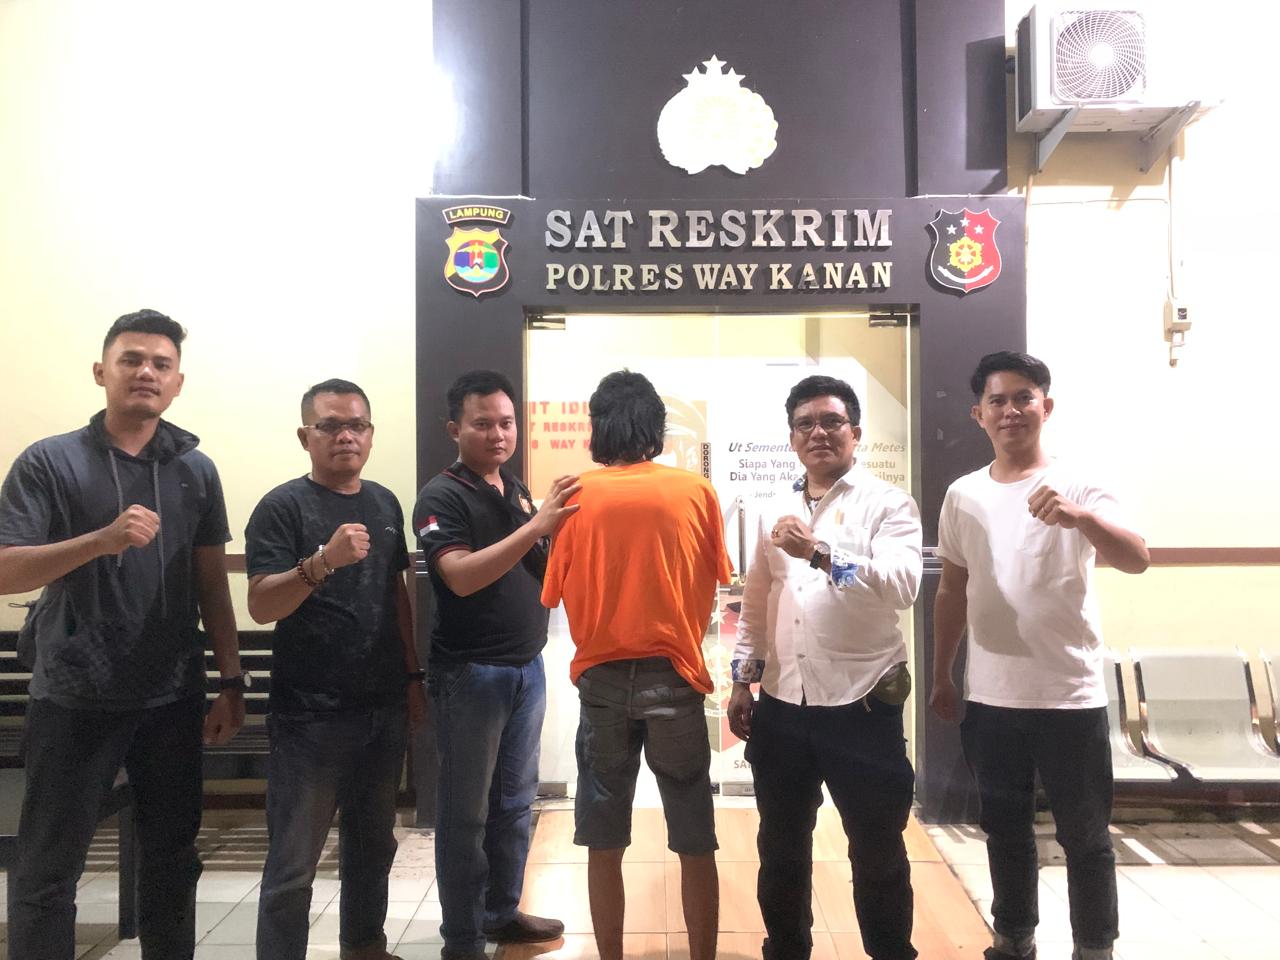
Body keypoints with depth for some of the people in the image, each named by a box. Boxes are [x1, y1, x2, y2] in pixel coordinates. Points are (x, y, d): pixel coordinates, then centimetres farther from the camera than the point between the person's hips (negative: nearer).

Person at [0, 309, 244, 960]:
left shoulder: (196, 471, 6)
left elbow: (212, 586, 8)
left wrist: (231, 682, 4)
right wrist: (102, 539, -29)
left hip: (173, 699, 3)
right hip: (73, 699, -3)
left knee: (173, 861, 13)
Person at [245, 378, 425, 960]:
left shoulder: (384, 504, 9)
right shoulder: (283, 507, -9)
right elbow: (261, 606, -17)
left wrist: (412, 676, 13)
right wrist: (322, 561, -33)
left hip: (384, 708, 6)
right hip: (310, 715, -6)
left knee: (372, 841, 19)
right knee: (294, 861, 3)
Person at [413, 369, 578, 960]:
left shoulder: (518, 491, 10)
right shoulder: (442, 496, -11)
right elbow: (461, 577, -25)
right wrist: (536, 526, -33)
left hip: (527, 668, 7)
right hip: (470, 674, -7)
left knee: (516, 801, 16)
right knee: (467, 811, 4)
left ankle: (502, 912, 32)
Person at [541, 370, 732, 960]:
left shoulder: (576, 496, -3)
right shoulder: (695, 492, -3)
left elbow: (558, 591, 2)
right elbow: (711, 585, 6)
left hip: (601, 680, 1)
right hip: (675, 678, 0)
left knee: (604, 845, 12)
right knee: (695, 845, 11)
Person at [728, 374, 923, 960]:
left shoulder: (888, 504, -4)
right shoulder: (774, 513, 11)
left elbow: (902, 586, -21)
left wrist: (821, 552, -30)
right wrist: (741, 681, 10)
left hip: (861, 704, -4)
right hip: (781, 704, 5)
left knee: (878, 852, 10)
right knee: (781, 848, 17)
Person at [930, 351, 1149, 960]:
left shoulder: (1078, 487, -8)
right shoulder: (963, 495, 3)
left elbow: (1137, 561, -24)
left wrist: (1079, 517, -44)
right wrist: (941, 676, 14)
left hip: (1070, 698, -3)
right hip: (988, 699, 4)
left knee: (1084, 837, 9)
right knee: (1005, 829, 17)